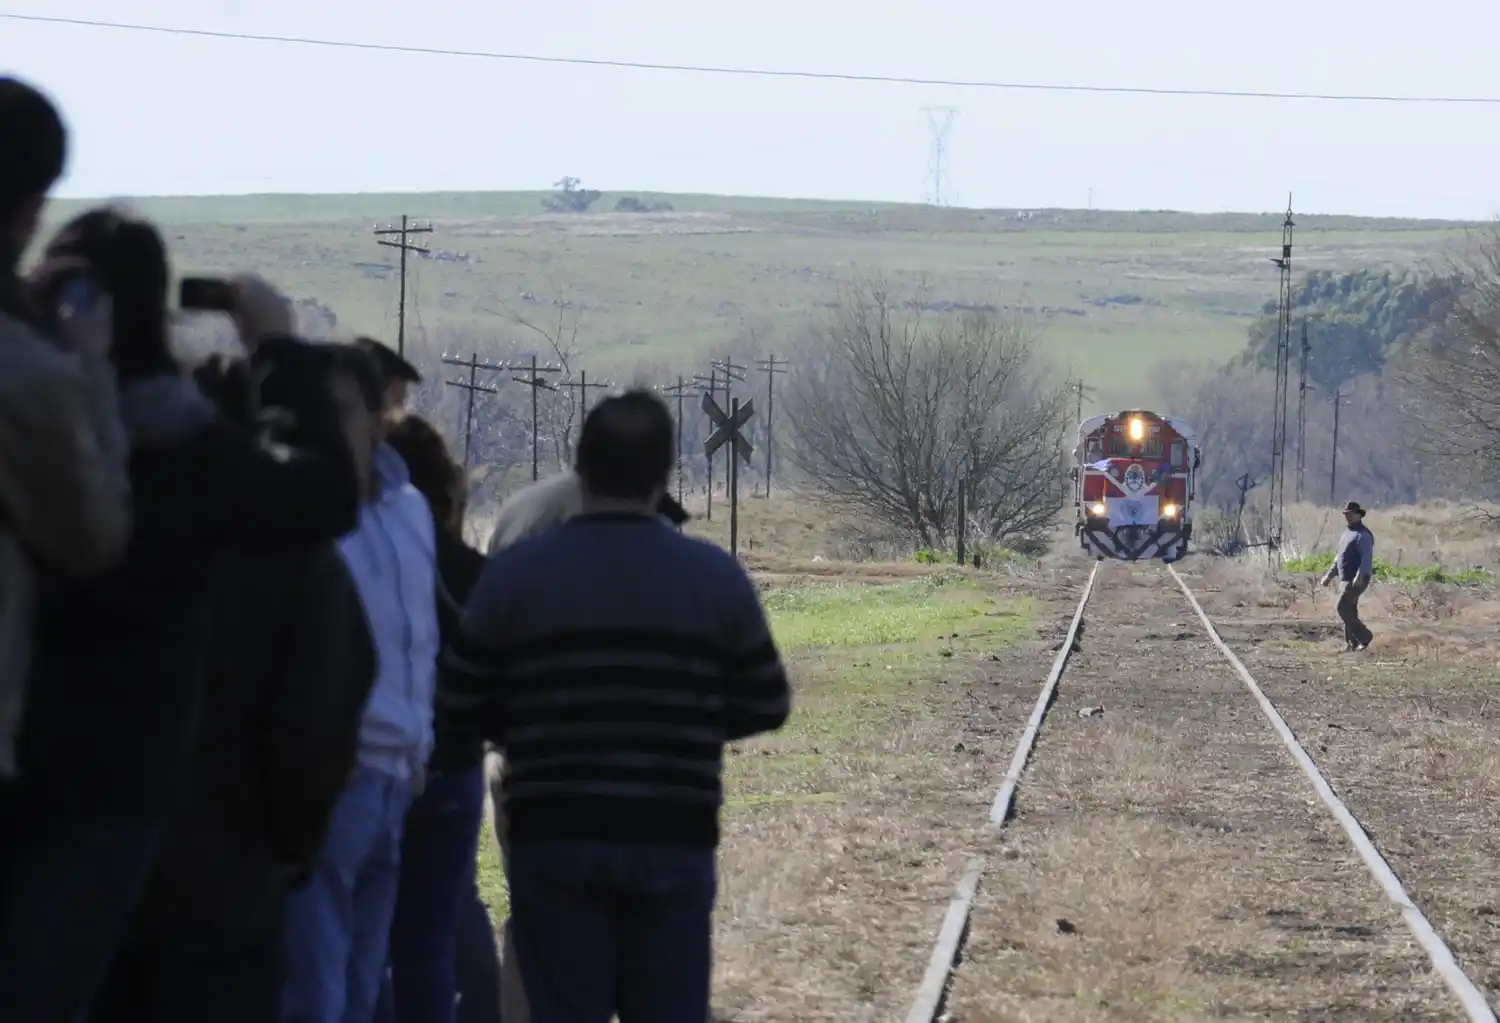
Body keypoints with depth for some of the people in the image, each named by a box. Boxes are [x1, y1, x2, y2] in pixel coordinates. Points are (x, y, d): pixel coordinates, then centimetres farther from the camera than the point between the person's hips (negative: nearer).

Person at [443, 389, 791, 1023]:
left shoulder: (515, 574, -4)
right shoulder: (715, 576, -2)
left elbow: (462, 702, 1)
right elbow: (766, 706, 5)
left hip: (554, 836, 0)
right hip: (673, 839, 1)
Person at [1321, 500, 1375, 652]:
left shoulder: (1363, 535, -12)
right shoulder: (1348, 533, 19)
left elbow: (1367, 558, -23)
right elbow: (1339, 557, 27)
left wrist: (1359, 577, -34)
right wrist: (1330, 575, 24)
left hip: (1357, 580, -10)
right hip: (1345, 580, 10)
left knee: (1343, 608, -15)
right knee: (1348, 611, 7)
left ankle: (1364, 637, -9)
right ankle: (1351, 644, 9)